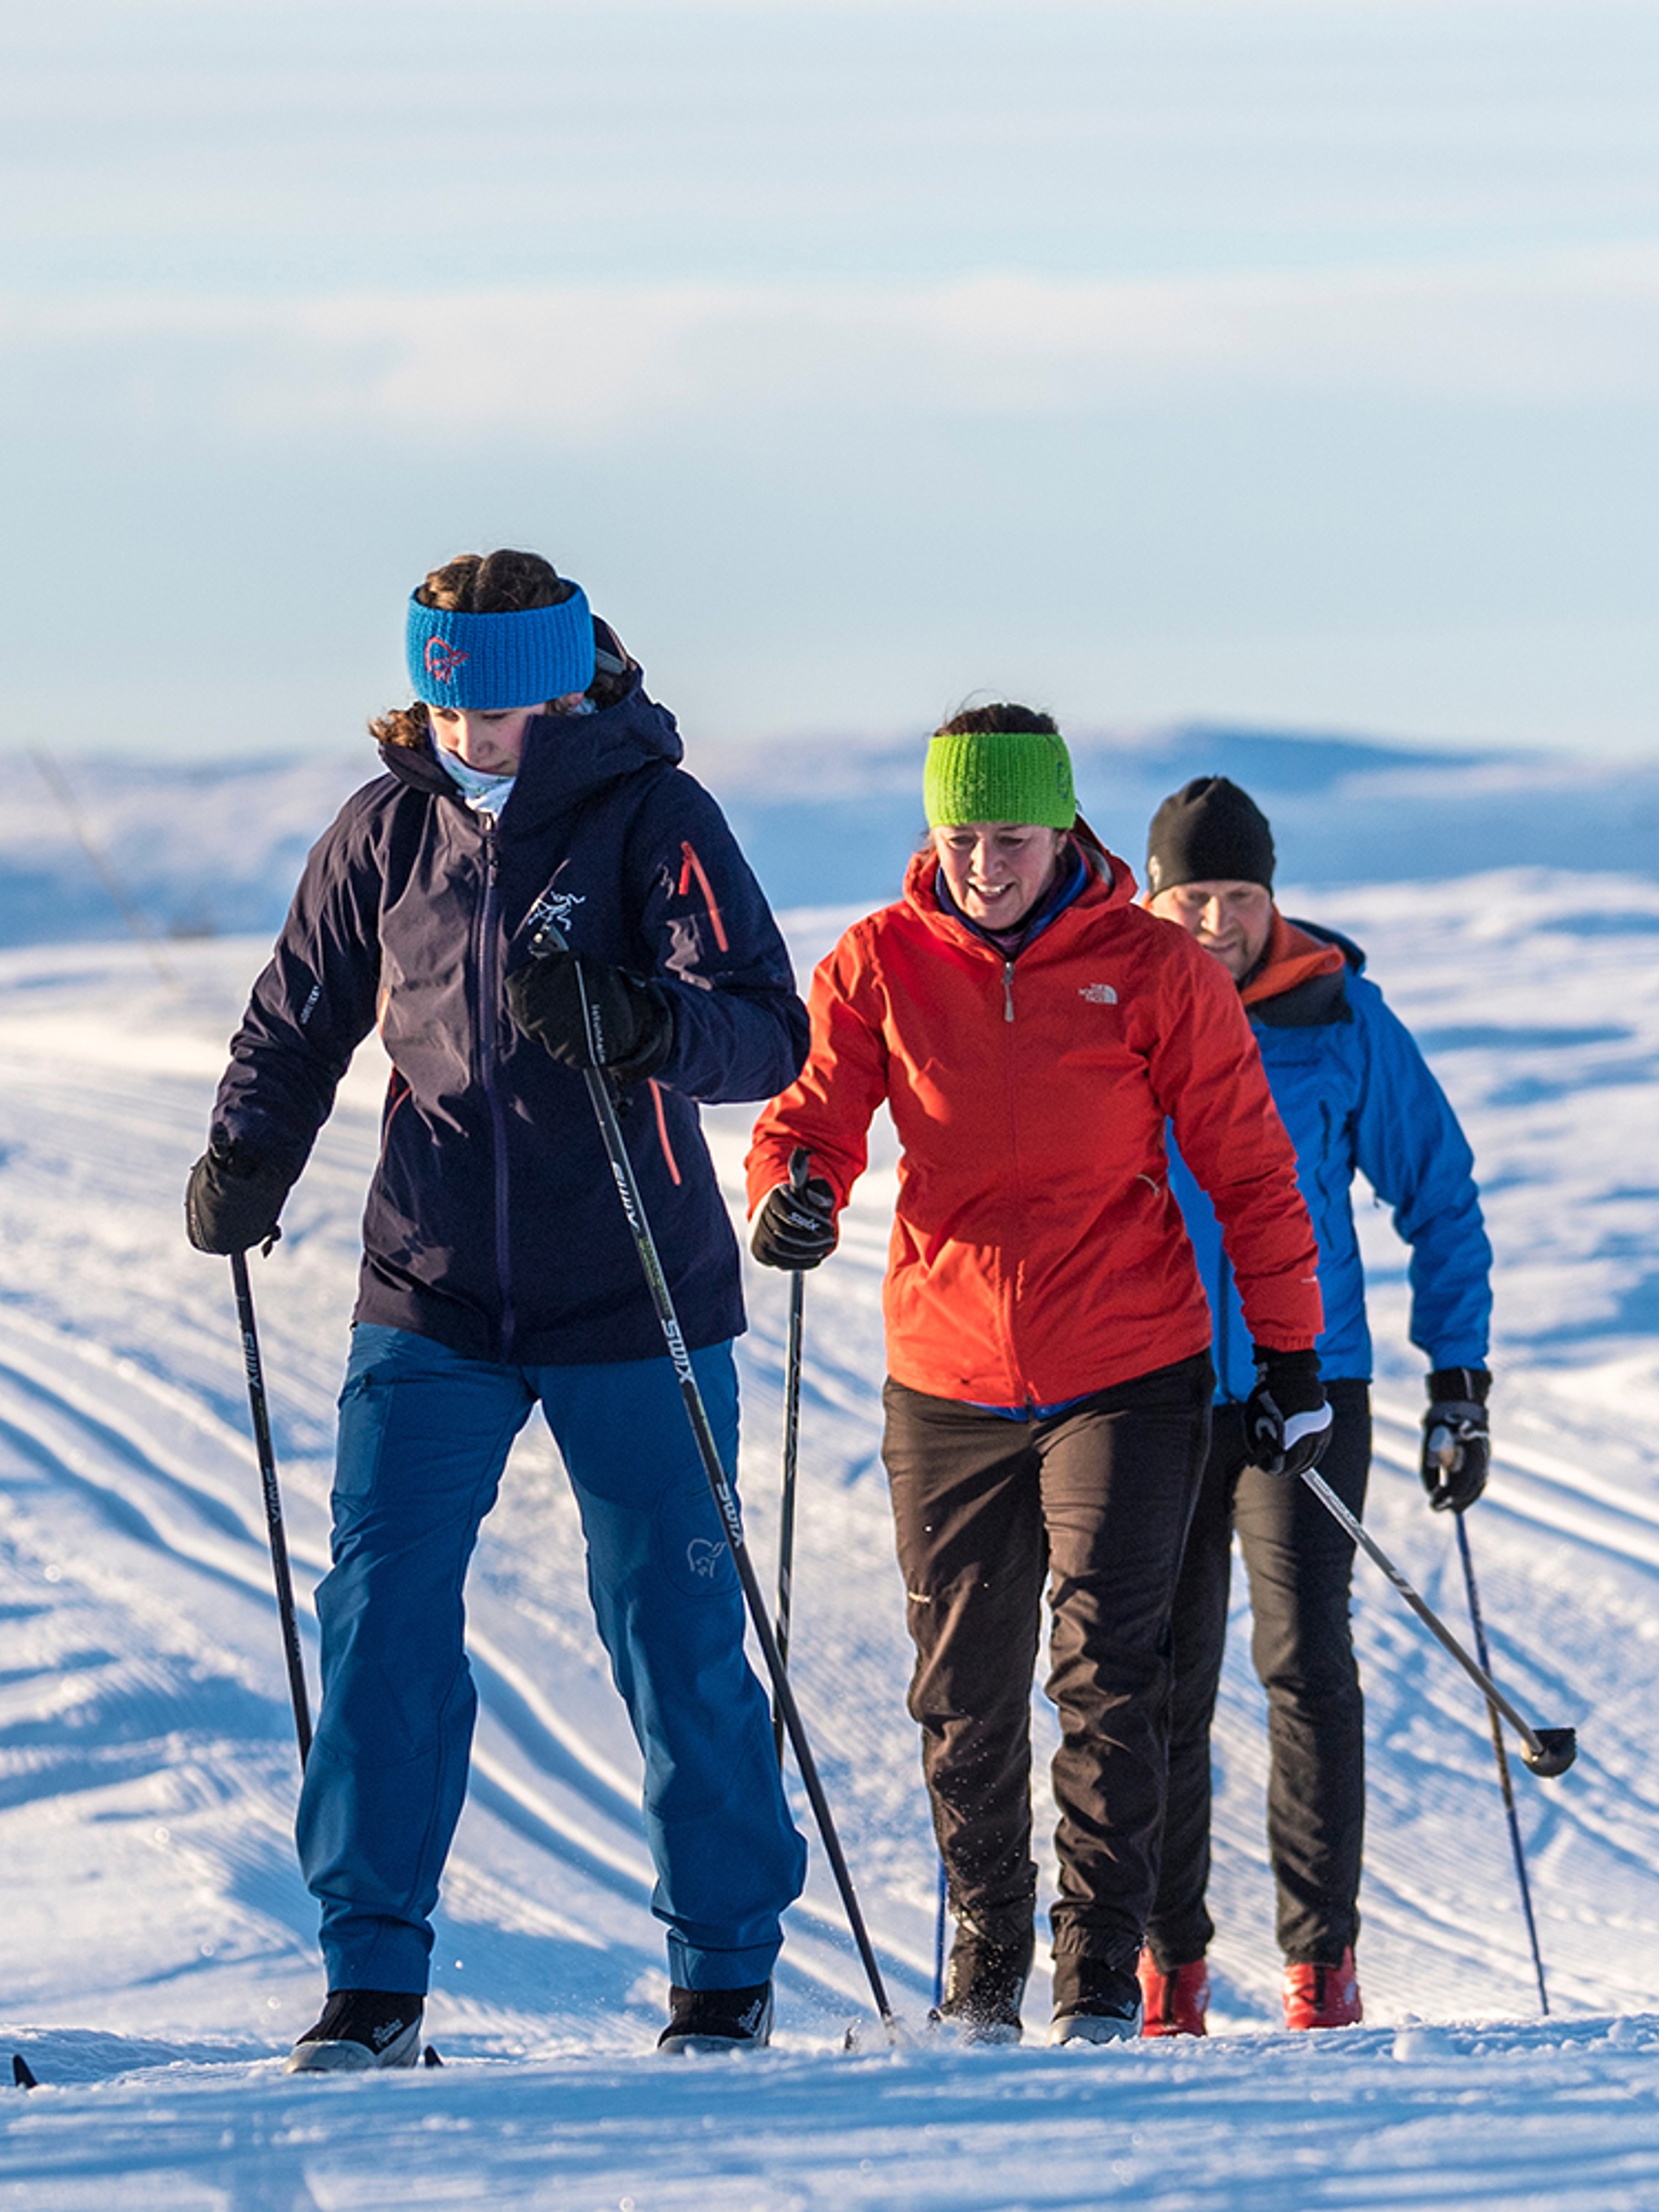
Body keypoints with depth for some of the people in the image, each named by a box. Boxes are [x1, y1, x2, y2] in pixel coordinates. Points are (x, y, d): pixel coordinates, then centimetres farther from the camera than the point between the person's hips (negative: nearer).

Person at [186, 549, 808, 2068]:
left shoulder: (654, 819, -9)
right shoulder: (391, 829, 3)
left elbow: (769, 1032, -19)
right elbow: (303, 1018, 16)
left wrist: (635, 1022, -38)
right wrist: (246, 1162, 0)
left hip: (633, 1307, -3)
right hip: (433, 1298, 3)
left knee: (675, 1631, 4)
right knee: (383, 1610, -9)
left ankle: (728, 1969, 18)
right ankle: (373, 1978, -4)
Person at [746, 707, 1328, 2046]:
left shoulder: (1153, 972, -5)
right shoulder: (882, 965, 0)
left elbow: (1248, 1168, 1)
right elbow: (817, 1111, -5)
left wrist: (1290, 1353, 2)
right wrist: (793, 1192, -28)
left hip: (1129, 1376, -2)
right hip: (949, 1383, 2)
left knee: (1106, 1661, -14)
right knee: (965, 1695, 9)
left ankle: (1103, 1975, -8)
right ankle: (984, 1961, 27)